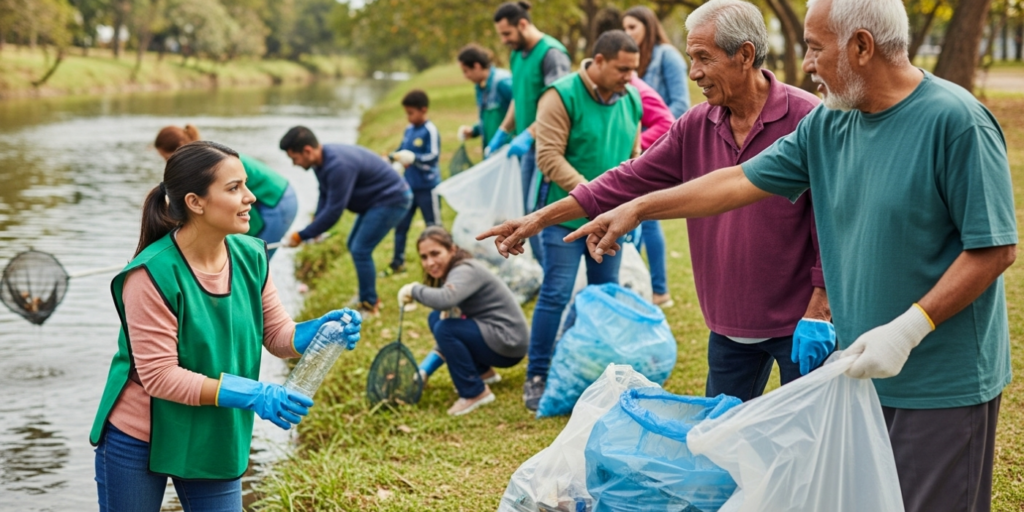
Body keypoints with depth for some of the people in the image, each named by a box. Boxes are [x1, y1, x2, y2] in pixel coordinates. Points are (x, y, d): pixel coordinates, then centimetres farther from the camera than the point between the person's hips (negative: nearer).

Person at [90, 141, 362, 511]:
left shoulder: (251, 256, -6)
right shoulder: (152, 274, -24)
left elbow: (277, 334, 2)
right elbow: (158, 375, -25)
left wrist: (318, 331, -22)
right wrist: (250, 395, -32)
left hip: (214, 444, 5)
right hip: (137, 441, -5)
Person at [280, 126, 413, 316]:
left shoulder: (338, 165, -32)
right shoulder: (321, 161, -2)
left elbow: (334, 210, -29)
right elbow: (325, 195, 10)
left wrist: (301, 236, -21)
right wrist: (316, 225, -6)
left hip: (392, 200, -10)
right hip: (377, 200, 10)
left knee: (360, 250, -11)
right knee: (354, 245, 16)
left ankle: (369, 306, 1)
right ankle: (369, 297, 29)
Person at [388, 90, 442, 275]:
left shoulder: (430, 131, -15)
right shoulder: (409, 129, 6)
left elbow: (434, 156, -20)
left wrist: (414, 158, -33)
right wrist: (390, 157, -1)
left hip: (427, 187, -7)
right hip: (408, 185, 7)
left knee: (434, 226, 4)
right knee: (400, 224, 9)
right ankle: (398, 263, 18)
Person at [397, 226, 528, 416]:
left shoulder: (466, 271, -19)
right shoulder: (449, 273, 10)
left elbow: (444, 299, -41)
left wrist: (414, 290, -21)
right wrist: (424, 371, 9)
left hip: (509, 345, -10)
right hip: (492, 336, 10)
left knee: (444, 328, -24)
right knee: (436, 319, 11)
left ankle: (476, 393, -11)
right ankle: (483, 372, 15)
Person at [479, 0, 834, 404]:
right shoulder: (696, 127, 4)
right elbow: (628, 181, 6)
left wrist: (818, 314, -15)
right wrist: (541, 218, 3)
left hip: (796, 322, -6)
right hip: (730, 326, 6)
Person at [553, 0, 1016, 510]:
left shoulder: (956, 122, -16)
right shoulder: (827, 126, 6)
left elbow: (995, 250, -17)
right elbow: (741, 181, 14)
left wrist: (907, 329, -21)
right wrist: (637, 209, 14)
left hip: (945, 386, -6)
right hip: (865, 372, 7)